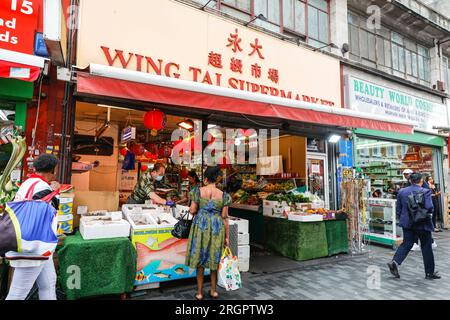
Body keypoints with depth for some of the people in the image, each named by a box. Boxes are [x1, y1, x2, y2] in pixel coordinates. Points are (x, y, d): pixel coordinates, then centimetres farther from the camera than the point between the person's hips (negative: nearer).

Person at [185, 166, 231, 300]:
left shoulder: (199, 191, -6)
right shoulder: (223, 195, -3)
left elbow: (192, 211, -4)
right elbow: (225, 217, -2)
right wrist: (226, 237, 4)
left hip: (201, 226, -1)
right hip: (217, 228, 1)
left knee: (200, 258, 12)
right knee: (214, 258, 16)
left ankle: (199, 292, 22)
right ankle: (213, 291, 29)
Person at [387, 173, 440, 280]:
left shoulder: (402, 192, 2)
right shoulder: (425, 192, -12)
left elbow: (398, 209, 6)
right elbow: (429, 208, -20)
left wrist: (401, 220, 18)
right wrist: (427, 212, 3)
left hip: (407, 223, 4)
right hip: (422, 224, -3)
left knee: (406, 244, 9)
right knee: (426, 247, 11)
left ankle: (395, 262, -10)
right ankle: (429, 272, 22)